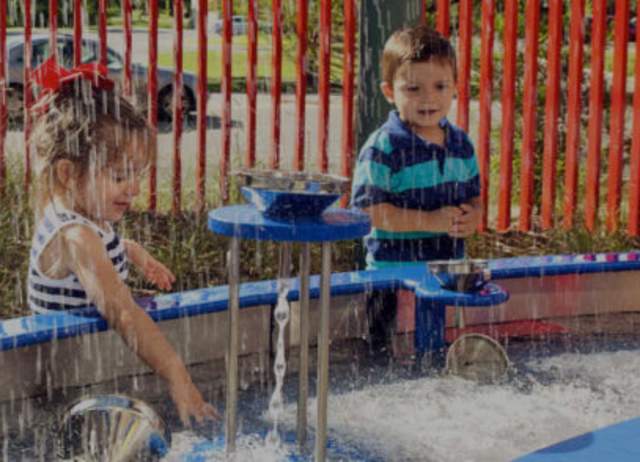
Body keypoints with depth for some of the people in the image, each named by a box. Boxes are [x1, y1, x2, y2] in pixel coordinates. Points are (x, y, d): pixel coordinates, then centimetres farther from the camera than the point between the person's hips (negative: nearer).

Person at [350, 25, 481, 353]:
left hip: (449, 269, 6)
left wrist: (471, 218, -8)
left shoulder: (461, 144, 7)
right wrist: (431, 221, -22)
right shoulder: (383, 147, -14)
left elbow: (474, 197, 16)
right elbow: (368, 210, -19)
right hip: (394, 270, -6)